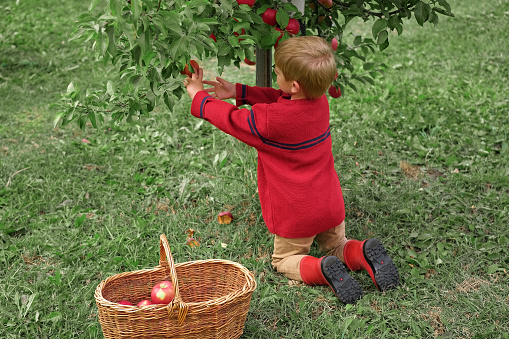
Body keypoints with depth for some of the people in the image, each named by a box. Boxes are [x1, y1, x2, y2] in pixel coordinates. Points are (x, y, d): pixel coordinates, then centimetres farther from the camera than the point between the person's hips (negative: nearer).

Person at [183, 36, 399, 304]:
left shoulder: (271, 120, -29)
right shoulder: (319, 101, -8)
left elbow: (232, 120, -12)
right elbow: (277, 98, 9)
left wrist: (198, 96, 3)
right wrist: (237, 91, 5)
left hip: (297, 216, -6)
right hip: (330, 206, 6)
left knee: (284, 260, 18)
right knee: (336, 247, 29)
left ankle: (323, 271, -10)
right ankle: (365, 253, -2)